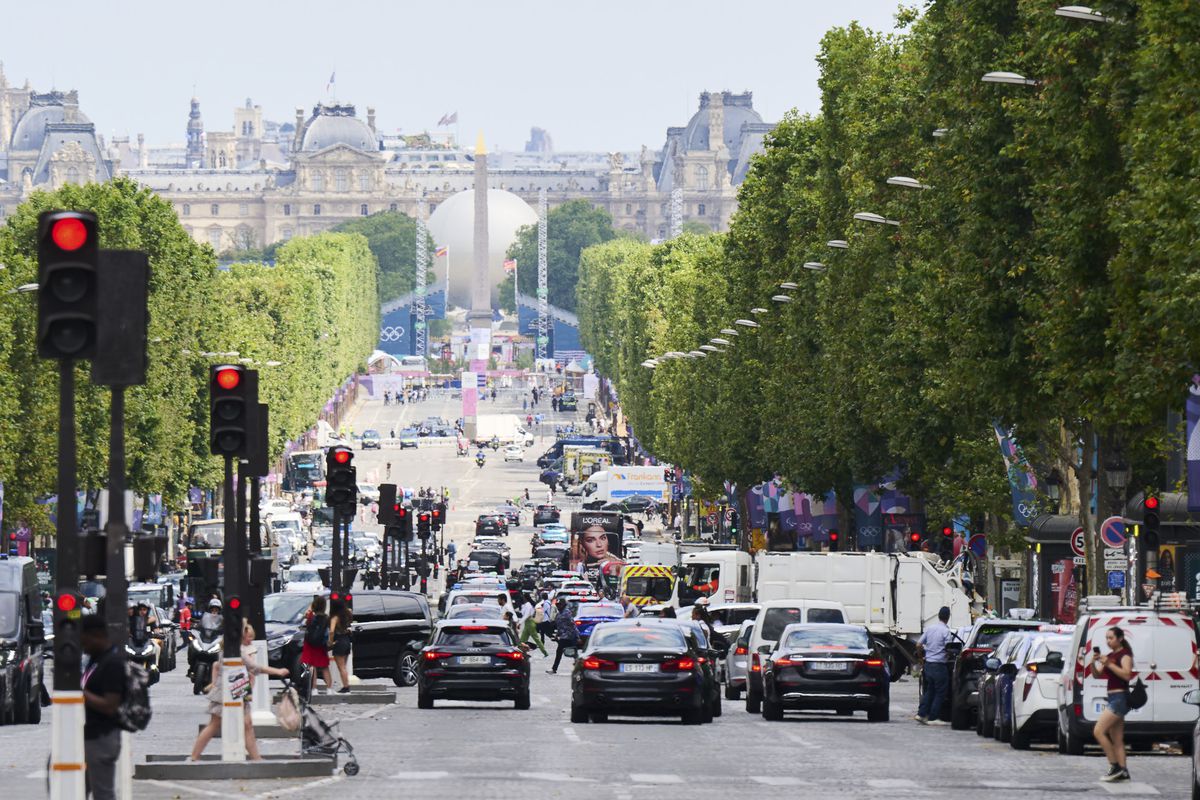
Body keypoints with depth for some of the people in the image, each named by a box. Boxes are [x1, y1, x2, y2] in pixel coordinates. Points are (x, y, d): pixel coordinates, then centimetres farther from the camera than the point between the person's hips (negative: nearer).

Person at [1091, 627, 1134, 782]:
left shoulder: (1124, 654, -8)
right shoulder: (1110, 655, 17)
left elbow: (1127, 675, -22)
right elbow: (1097, 675, 15)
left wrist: (1108, 664, -23)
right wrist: (1093, 663, -4)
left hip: (1120, 698, -10)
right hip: (1113, 699, 10)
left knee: (1098, 731, -15)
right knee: (1116, 739, 7)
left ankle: (1115, 766, -12)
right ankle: (1123, 771, 7)